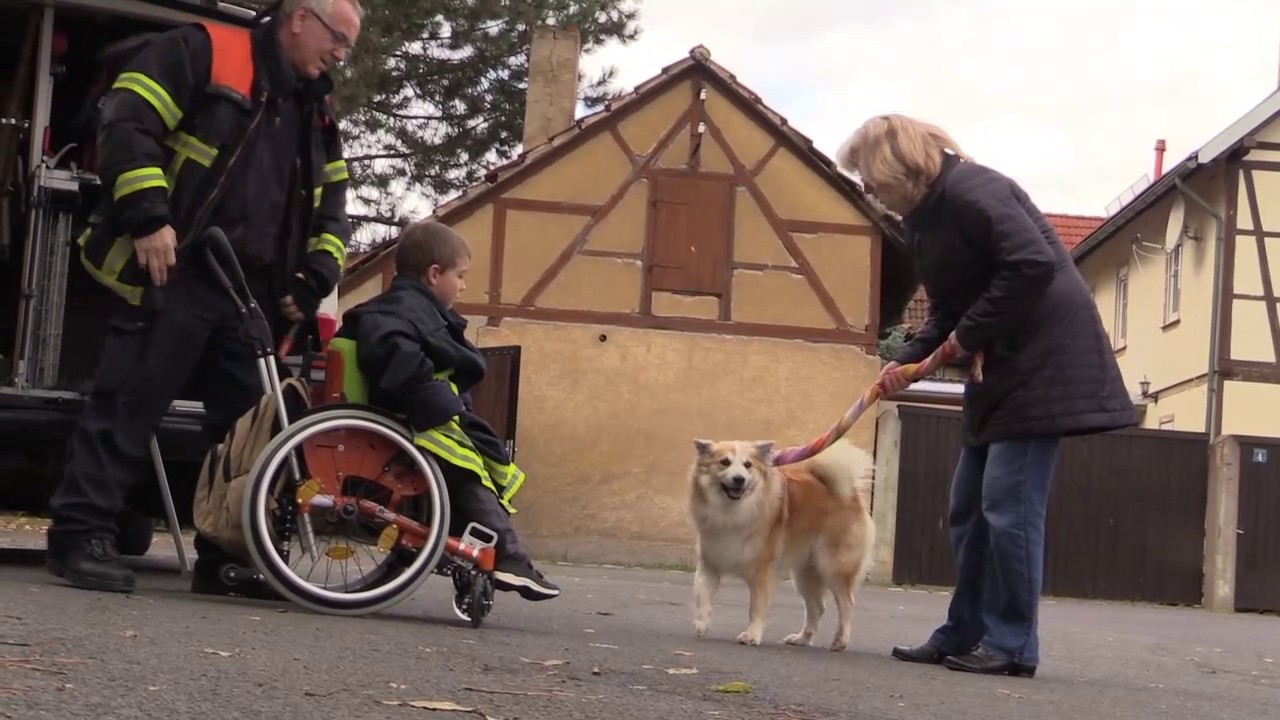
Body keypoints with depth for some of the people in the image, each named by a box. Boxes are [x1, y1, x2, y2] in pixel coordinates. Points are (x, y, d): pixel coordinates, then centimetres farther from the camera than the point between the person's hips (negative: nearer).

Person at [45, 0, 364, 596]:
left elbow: (329, 211, 22)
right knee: (128, 407, -7)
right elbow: (128, 126, -11)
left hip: (254, 296, 7)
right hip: (174, 277, -7)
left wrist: (311, 284, 6)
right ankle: (81, 536, -2)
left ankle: (227, 556, 14)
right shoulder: (203, 53, -2)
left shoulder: (317, 117, 20)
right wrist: (148, 217, -20)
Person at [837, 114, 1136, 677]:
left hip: (1044, 356, -10)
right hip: (1000, 364, 10)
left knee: (1009, 501, -10)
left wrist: (972, 334, -18)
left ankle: (1012, 646, -4)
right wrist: (909, 361, 0)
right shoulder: (923, 217, 14)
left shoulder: (970, 190, -17)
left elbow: (1034, 264, -26)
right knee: (969, 506, 10)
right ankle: (964, 636, 16)